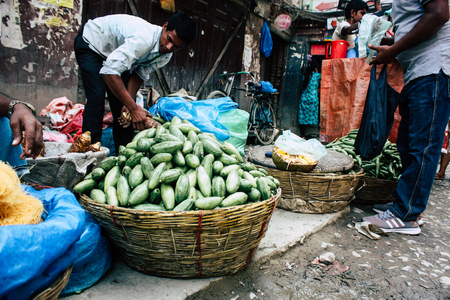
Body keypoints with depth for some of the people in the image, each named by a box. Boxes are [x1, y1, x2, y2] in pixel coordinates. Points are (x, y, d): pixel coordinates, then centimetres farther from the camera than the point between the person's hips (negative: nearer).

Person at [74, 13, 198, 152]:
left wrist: (129, 104, -21)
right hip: (91, 41, -6)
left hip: (116, 49, 7)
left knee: (121, 99, 0)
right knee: (97, 97, -19)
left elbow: (140, 73, -8)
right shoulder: (143, 38, -42)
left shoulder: (166, 56, -16)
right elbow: (109, 71, -45)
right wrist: (133, 108, -48)